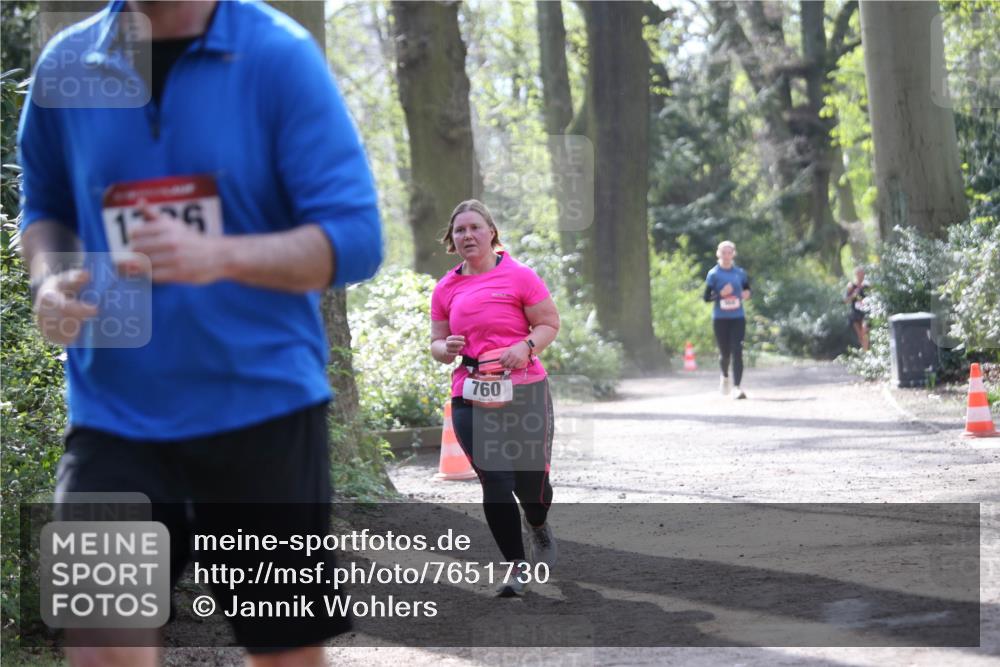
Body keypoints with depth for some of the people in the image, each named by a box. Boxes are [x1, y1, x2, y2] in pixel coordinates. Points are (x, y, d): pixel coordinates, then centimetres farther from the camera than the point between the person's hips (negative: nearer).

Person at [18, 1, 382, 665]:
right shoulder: (66, 65, 2)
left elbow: (355, 238, -12)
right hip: (114, 416, 2)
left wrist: (221, 256, -29)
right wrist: (50, 278, -3)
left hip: (265, 407, -1)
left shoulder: (279, 55, -8)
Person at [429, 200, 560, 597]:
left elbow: (550, 323, 2)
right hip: (470, 400, 2)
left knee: (531, 481, 1)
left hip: (524, 392, -2)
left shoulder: (519, 276, -1)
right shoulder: (446, 288, 10)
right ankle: (517, 567, 6)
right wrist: (445, 349, -6)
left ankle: (538, 528, 37)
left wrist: (526, 346, -17)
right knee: (495, 483, -5)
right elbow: (436, 343, 18)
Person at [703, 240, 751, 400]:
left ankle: (736, 387, -13)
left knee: (737, 352, -11)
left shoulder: (740, 273, 6)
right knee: (725, 353, 7)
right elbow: (706, 297, -4)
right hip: (720, 319, -1)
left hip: (738, 318, 1)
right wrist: (721, 294, -20)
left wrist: (746, 294, -4)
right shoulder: (713, 274, -2)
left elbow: (747, 289, 19)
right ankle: (725, 376, 39)